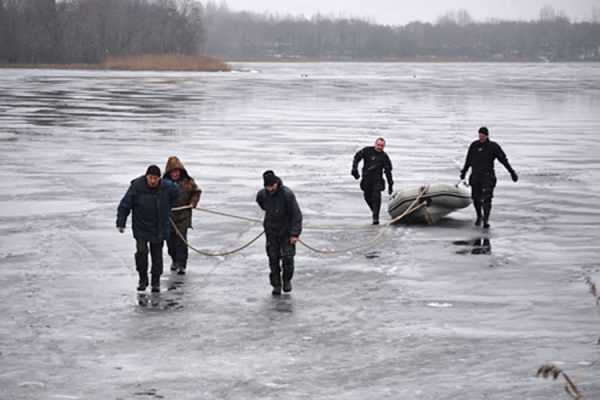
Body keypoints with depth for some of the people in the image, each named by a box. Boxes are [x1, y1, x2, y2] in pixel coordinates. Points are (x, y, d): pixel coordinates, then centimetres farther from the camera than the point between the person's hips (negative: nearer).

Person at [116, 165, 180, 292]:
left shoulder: (166, 187, -9)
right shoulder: (136, 187, -17)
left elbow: (176, 193, 16)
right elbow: (125, 205, -9)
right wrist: (121, 223, -11)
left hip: (159, 228, 2)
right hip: (141, 228, -2)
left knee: (157, 255, 6)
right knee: (141, 252, -14)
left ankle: (156, 282, 18)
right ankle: (143, 279, 4)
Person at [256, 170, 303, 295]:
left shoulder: (287, 194, -22)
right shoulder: (262, 194, -9)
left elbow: (296, 215, -19)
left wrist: (294, 234, -23)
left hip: (287, 231, -3)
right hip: (271, 232, 3)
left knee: (287, 257, -6)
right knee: (273, 259, 2)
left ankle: (287, 280, 18)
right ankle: (276, 285, 14)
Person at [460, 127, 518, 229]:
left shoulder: (493, 146, -3)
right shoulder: (474, 146, 8)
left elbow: (503, 160, -1)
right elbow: (468, 160, 20)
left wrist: (512, 172, -3)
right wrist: (464, 171, 27)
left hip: (487, 176, -4)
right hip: (475, 176, 4)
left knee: (486, 199, -15)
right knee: (476, 198, 6)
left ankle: (486, 220, -15)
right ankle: (479, 216, 28)